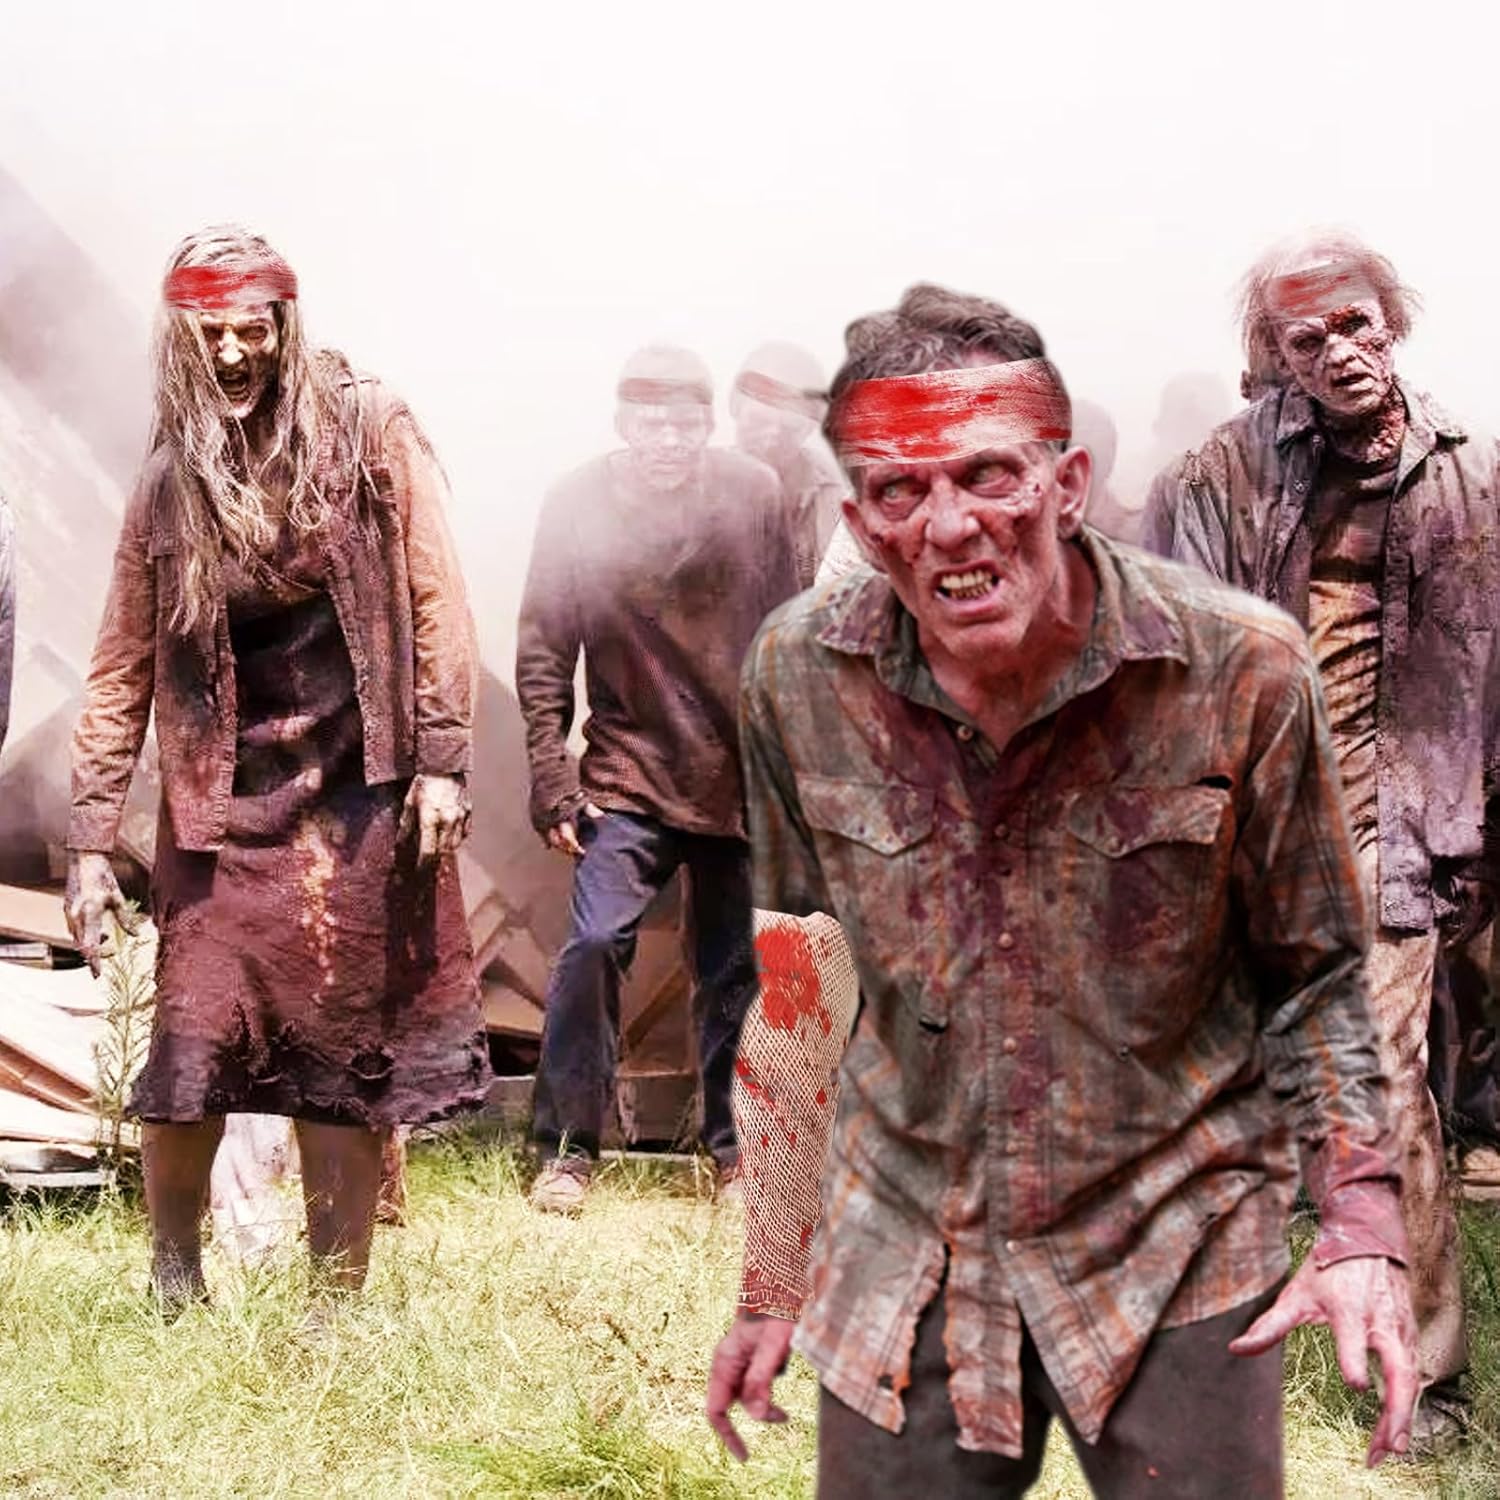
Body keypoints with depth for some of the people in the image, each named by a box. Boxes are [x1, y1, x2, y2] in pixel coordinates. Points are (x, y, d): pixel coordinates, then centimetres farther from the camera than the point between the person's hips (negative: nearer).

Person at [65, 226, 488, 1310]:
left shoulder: (370, 432, 0)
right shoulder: (171, 483, 5)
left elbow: (437, 603, -1)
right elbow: (123, 669, 7)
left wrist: (443, 759, -9)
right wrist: (91, 841, 4)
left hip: (361, 804, -1)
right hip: (224, 813, 1)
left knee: (347, 1067, 2)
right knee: (191, 1052, -6)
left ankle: (338, 1306, 14)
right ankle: (173, 1284, 17)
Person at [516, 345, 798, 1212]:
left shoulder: (755, 495, -4)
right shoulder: (578, 506, -7)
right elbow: (544, 657, -3)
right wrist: (553, 780, -8)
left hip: (742, 775, 2)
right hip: (630, 774, -1)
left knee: (737, 967, 9)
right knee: (595, 945, -14)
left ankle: (736, 1141, 25)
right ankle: (567, 1150, -2)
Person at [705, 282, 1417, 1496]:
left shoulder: (1241, 668, -15)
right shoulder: (797, 675, -9)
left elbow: (1315, 975, -2)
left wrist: (1363, 1230, -14)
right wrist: (774, 1282, 8)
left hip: (1178, 1242, -2)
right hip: (904, 1250, 2)